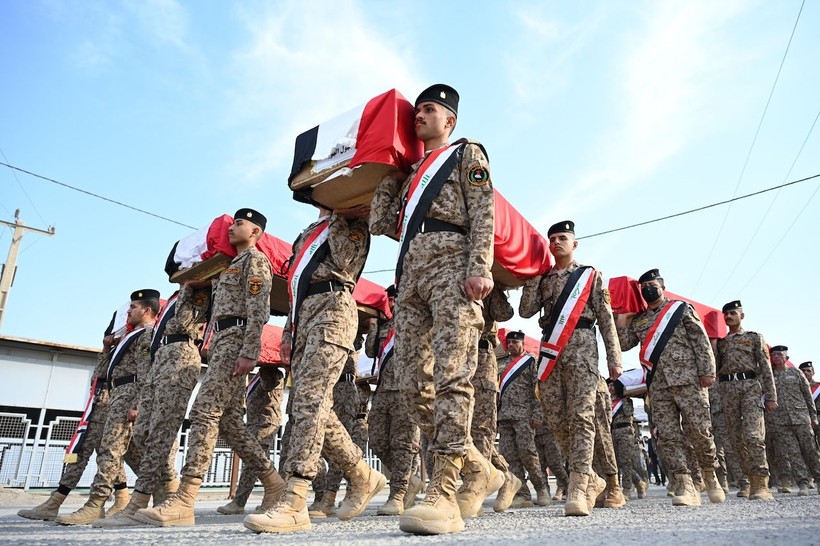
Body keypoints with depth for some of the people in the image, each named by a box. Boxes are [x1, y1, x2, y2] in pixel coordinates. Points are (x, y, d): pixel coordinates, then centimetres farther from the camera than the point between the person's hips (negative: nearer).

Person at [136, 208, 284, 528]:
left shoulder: (255, 259, 0)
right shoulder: (234, 264, 30)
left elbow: (258, 309, -14)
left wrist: (249, 353, -23)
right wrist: (213, 351, 21)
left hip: (236, 340, -10)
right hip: (222, 341, 10)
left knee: (205, 412, -17)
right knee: (228, 420, 5)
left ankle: (184, 501, -18)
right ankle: (273, 482, 9)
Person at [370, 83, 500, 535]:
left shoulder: (468, 154, 15)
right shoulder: (412, 172, 34)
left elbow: (483, 216, 0)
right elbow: (380, 223, 23)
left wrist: (479, 269, -16)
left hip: (451, 264, -7)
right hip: (410, 274, 7)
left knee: (451, 377, -17)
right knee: (413, 386, -2)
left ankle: (442, 495, -18)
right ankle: (479, 470, 10)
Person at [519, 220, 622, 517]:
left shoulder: (591, 275, 13)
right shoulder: (542, 279, 22)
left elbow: (606, 318, 6)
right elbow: (525, 311, 8)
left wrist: (614, 357, -2)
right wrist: (534, 277, 5)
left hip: (581, 346, -4)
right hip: (550, 349, 4)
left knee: (580, 415, -14)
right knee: (556, 420, 1)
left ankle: (577, 490, -15)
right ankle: (591, 479, 16)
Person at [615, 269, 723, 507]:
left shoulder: (682, 309, 8)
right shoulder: (638, 320, 19)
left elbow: (701, 341, 1)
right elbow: (623, 344, 12)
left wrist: (707, 371, -8)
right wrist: (622, 318, 4)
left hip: (688, 379, -3)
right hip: (658, 385, 4)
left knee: (699, 430, -2)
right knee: (668, 434, -3)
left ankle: (711, 476, 21)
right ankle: (685, 486, -2)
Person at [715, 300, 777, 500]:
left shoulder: (754, 337, 12)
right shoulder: (720, 342, 21)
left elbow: (765, 368, 5)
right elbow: (715, 369, 21)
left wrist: (770, 396, -3)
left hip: (750, 386, -4)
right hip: (727, 389, 4)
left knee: (752, 434, -17)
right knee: (736, 437, 2)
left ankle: (760, 484, -15)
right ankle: (751, 478, 11)